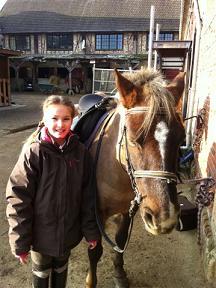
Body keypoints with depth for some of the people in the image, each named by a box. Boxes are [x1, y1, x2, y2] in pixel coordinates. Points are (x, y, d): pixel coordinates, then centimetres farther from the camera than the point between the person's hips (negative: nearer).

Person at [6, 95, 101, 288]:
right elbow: (18, 197, -16)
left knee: (61, 266, 26)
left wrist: (91, 231, 0)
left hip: (69, 230, 3)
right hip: (42, 230, -2)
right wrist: (20, 241, -13)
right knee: (42, 269, 23)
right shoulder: (33, 152, -19)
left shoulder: (80, 152, -10)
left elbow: (87, 195, -4)